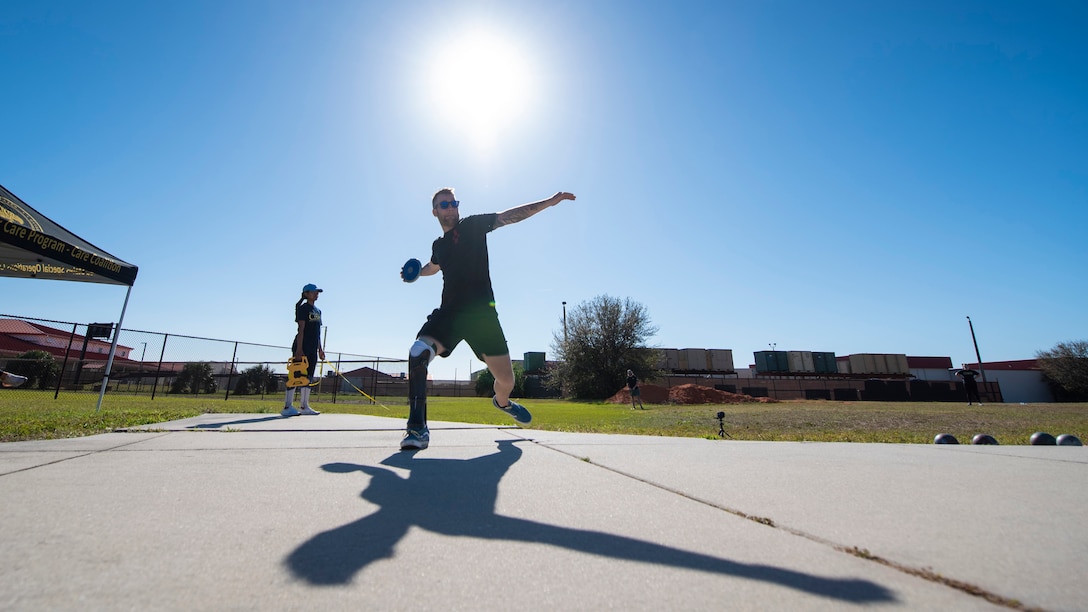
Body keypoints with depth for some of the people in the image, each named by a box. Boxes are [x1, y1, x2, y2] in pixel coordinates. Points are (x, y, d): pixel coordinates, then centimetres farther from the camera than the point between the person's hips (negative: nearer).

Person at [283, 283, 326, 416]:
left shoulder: (317, 311, 18)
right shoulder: (303, 308, -5)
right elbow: (301, 329, -13)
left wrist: (320, 349, 17)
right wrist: (299, 348, -19)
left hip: (313, 348, 8)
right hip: (302, 346, -8)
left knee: (309, 376, 8)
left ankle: (304, 406, 13)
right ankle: (288, 406, -5)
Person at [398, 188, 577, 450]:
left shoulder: (473, 225, 4)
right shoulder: (438, 245, 18)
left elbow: (511, 215, -6)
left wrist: (550, 201, -14)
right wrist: (415, 272, 24)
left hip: (482, 313, -3)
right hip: (449, 312, 3)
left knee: (506, 381, 0)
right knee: (418, 352, -25)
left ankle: (502, 402, 39)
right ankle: (417, 428, -19)